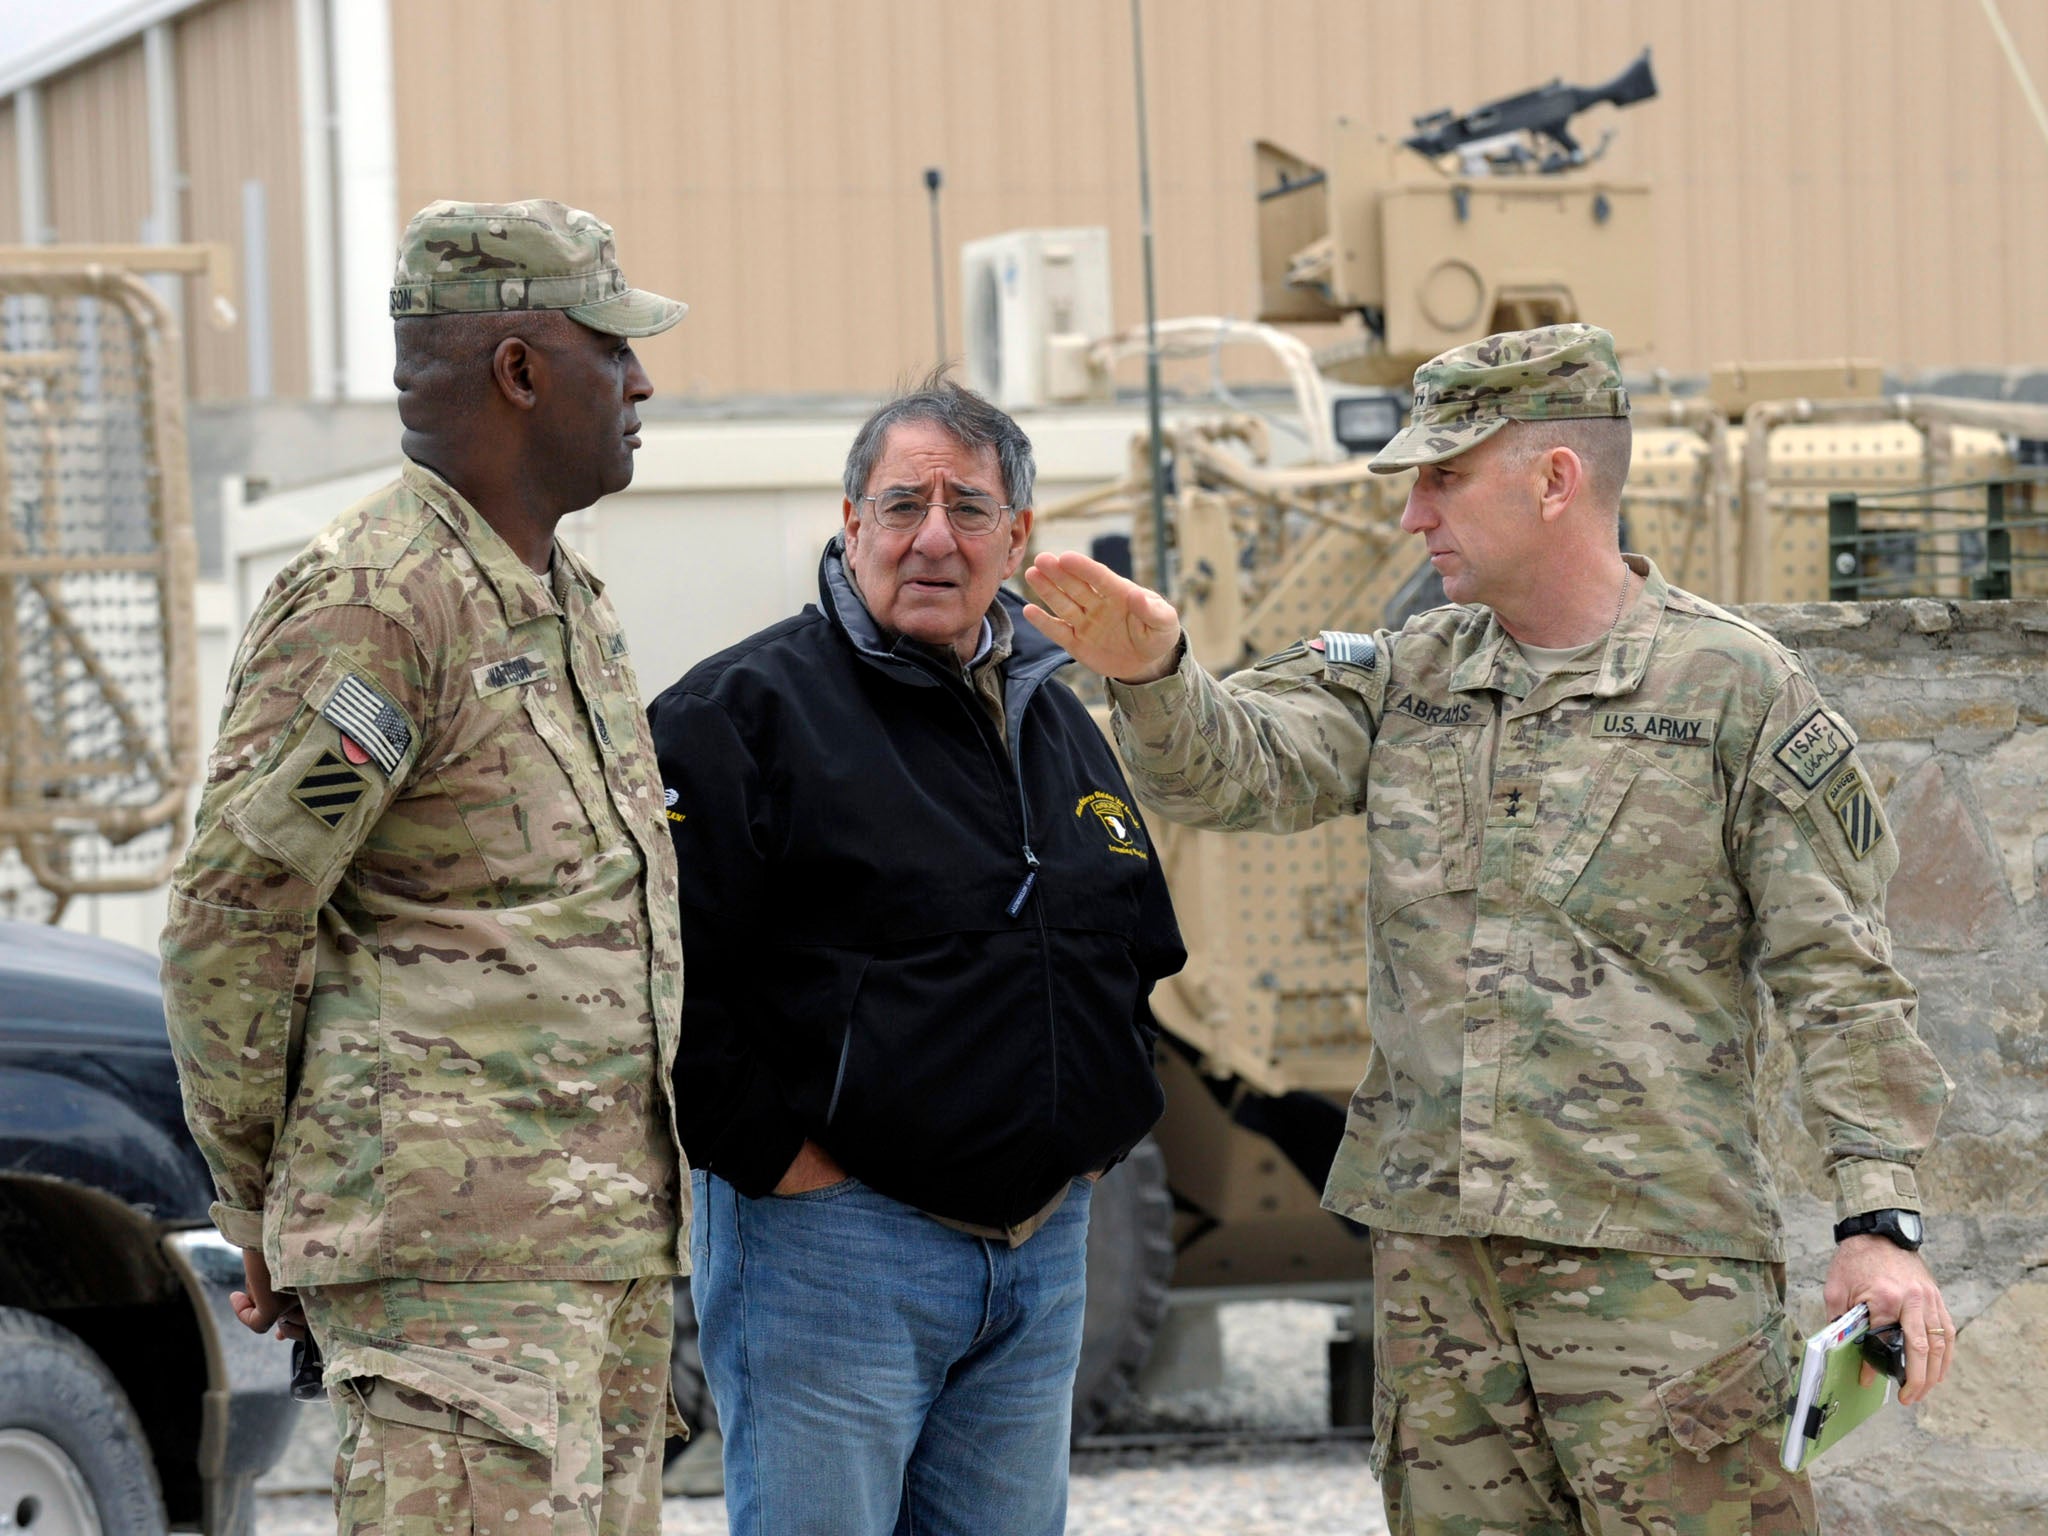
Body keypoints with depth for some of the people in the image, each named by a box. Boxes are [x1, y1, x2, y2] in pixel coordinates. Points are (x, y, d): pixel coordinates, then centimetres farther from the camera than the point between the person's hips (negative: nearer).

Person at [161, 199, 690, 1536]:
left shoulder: (571, 604, 19)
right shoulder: (371, 602, -12)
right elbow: (230, 920, -11)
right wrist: (262, 1202, -2)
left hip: (606, 1230, 10)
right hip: (457, 1239, -9)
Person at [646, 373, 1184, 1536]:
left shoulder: (1060, 726, 16)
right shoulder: (752, 709, -8)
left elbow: (1141, 952, 29)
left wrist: (1099, 1132, 16)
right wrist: (769, 1153, -15)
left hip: (1043, 1252, 7)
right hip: (832, 1235, -7)